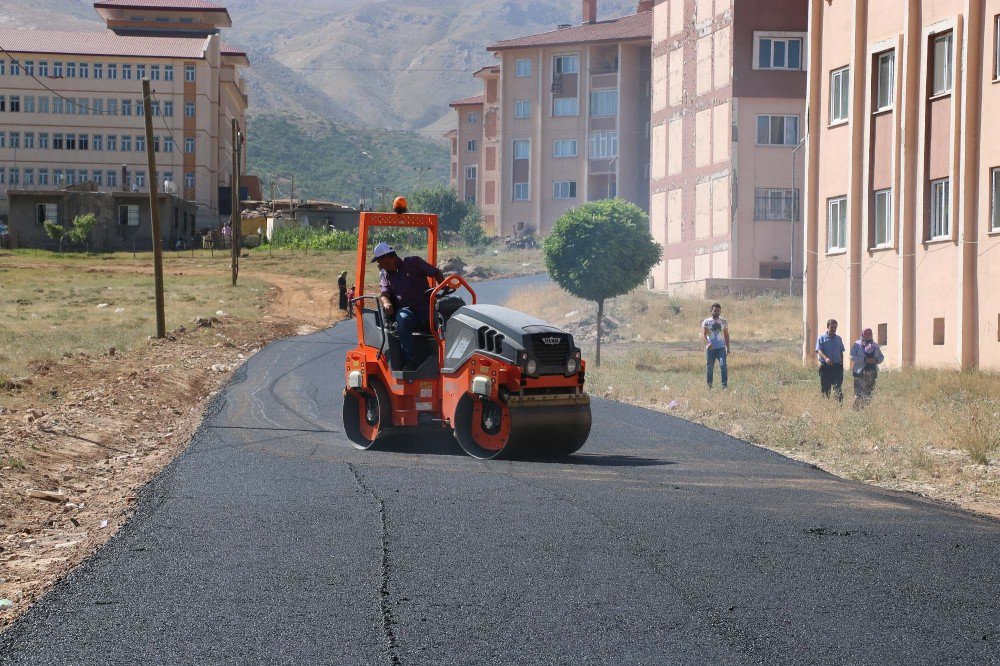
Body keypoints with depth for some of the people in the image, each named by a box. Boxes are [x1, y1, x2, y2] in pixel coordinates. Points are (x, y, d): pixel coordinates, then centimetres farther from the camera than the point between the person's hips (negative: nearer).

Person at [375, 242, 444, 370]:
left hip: (425, 309, -1)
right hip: (405, 311, 1)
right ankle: (408, 363, -36)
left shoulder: (413, 263, 7)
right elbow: (384, 294, 0)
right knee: (402, 319, -36)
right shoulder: (385, 275, 16)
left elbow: (436, 273, 8)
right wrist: (386, 303, -23)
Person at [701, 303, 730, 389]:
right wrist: (708, 343, -26)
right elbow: (703, 334, -8)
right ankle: (709, 386, 13)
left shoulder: (724, 322, 11)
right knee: (710, 368, 3)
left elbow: (726, 335, 16)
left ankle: (725, 385, -14)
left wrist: (728, 347, 9)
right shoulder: (706, 322, 3)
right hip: (710, 348, -1)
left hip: (721, 348, 1)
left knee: (723, 365, -14)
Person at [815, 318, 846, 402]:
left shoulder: (839, 339, 14)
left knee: (838, 387, -12)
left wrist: (842, 365, 14)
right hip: (825, 366, -2)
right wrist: (826, 358, -29)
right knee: (825, 388, 4)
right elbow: (819, 350, -10)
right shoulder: (821, 338, 2)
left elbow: (841, 352, 20)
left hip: (837, 366, 2)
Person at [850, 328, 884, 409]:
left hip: (872, 372, 4)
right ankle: (857, 409, -6)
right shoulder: (857, 345, 2)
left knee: (869, 393, 3)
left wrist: (875, 360, -5)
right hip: (860, 372, -4)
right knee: (859, 393, -9)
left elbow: (881, 357, 18)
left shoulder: (875, 345, 16)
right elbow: (853, 357, -8)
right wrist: (865, 360, -16)